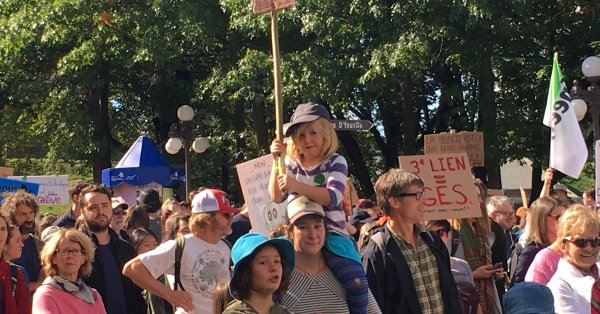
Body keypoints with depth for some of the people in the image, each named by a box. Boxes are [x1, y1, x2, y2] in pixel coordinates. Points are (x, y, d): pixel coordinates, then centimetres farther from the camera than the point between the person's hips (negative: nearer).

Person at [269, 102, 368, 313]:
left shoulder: (335, 162, -3)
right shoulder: (291, 164, 7)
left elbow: (332, 197, -20)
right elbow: (276, 197, -5)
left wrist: (297, 186, -33)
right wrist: (277, 161, -15)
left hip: (332, 234, -3)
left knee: (356, 282, -24)